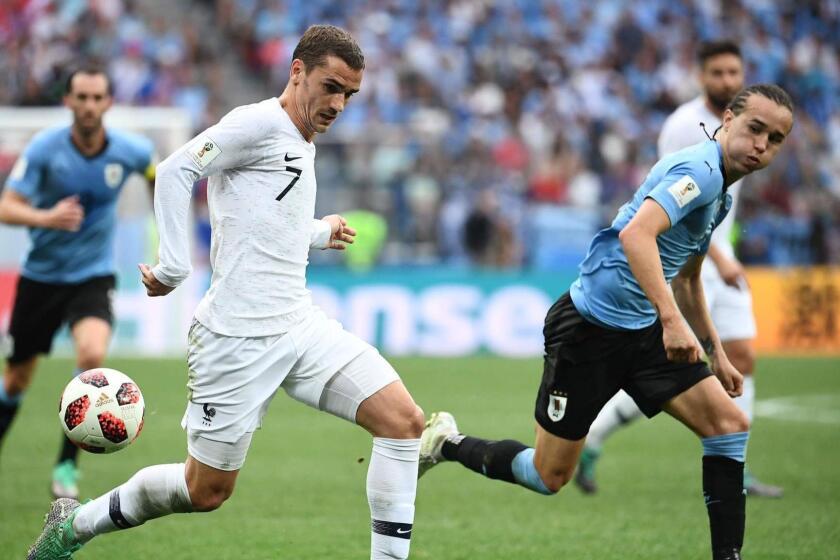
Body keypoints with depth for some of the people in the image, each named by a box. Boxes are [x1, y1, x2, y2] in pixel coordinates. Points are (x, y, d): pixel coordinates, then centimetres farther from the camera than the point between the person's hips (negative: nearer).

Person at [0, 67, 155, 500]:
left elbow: (155, 167, 15)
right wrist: (46, 217, -39)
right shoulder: (45, 148, -15)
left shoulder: (128, 150, -10)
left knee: (92, 355, -29)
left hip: (92, 277, 0)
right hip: (40, 277, 0)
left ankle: (67, 463, -16)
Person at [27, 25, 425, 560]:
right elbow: (176, 170, -19)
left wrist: (320, 231, 41)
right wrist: (175, 267, -22)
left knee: (404, 420, -10)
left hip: (299, 324, 8)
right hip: (239, 335, -8)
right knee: (206, 490, 2)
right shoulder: (259, 123, -10)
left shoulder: (303, 146, 17)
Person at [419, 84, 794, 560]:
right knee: (549, 476, 1)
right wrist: (672, 320, -43)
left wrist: (716, 352, 26)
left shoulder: (720, 194, 13)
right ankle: (447, 443, 25)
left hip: (643, 332, 9)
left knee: (729, 423, -8)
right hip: (590, 327, -9)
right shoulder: (698, 169, -19)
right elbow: (636, 234, -36)